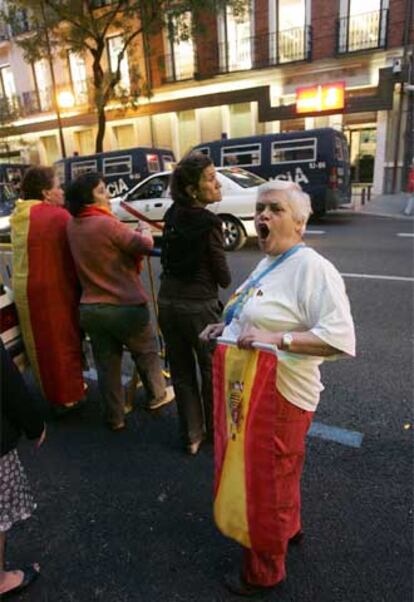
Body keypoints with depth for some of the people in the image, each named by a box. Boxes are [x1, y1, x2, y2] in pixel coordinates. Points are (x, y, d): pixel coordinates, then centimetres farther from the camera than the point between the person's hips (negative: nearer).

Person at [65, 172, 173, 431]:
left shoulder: (73, 225, 4)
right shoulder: (107, 223, -20)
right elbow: (144, 245, -16)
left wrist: (135, 233, 10)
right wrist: (146, 231, 5)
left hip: (90, 308, 6)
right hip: (125, 306, -6)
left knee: (107, 365, 15)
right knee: (147, 351, 19)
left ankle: (115, 417, 27)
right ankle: (157, 395, 38)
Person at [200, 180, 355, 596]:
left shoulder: (312, 268, -19)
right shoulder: (267, 263, 11)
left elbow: (342, 338, -27)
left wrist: (275, 339, -33)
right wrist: (227, 326, 6)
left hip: (280, 394, -9)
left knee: (269, 483, 10)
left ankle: (262, 573, 35)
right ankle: (288, 527, 54)